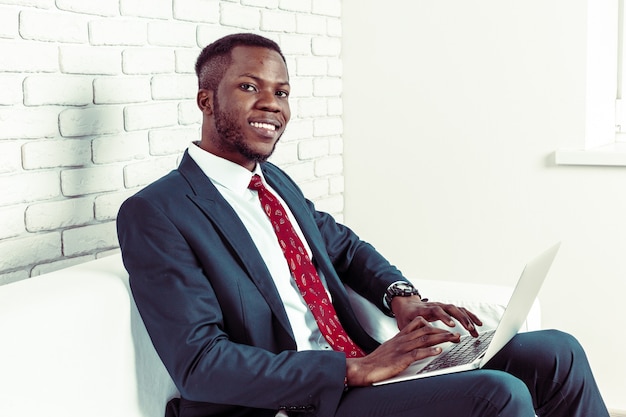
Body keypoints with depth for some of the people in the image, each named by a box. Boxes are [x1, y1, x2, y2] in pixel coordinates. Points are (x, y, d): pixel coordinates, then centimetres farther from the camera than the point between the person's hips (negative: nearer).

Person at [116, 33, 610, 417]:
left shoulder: (278, 183, 15)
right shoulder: (154, 213, -10)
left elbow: (344, 245, 27)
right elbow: (199, 364, -19)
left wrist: (402, 296, 3)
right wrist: (358, 370, -23)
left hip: (361, 364, 8)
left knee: (557, 353, -4)